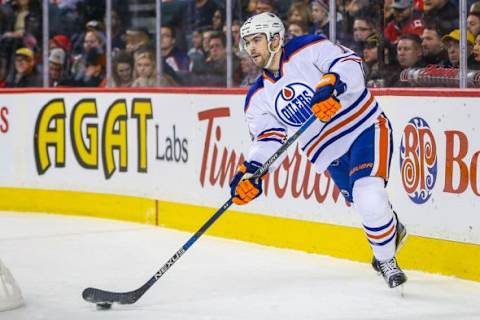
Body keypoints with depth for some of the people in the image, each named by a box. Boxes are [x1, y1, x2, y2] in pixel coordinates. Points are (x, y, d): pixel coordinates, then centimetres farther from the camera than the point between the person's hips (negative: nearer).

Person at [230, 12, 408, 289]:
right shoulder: (258, 98, 7)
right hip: (332, 156, 6)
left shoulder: (309, 49, -10)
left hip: (366, 128, -6)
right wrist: (250, 172, -16)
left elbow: (350, 64, -20)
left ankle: (386, 261, -4)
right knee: (366, 203, 2)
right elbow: (269, 140, 0)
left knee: (370, 197, -23)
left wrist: (331, 85, -39)